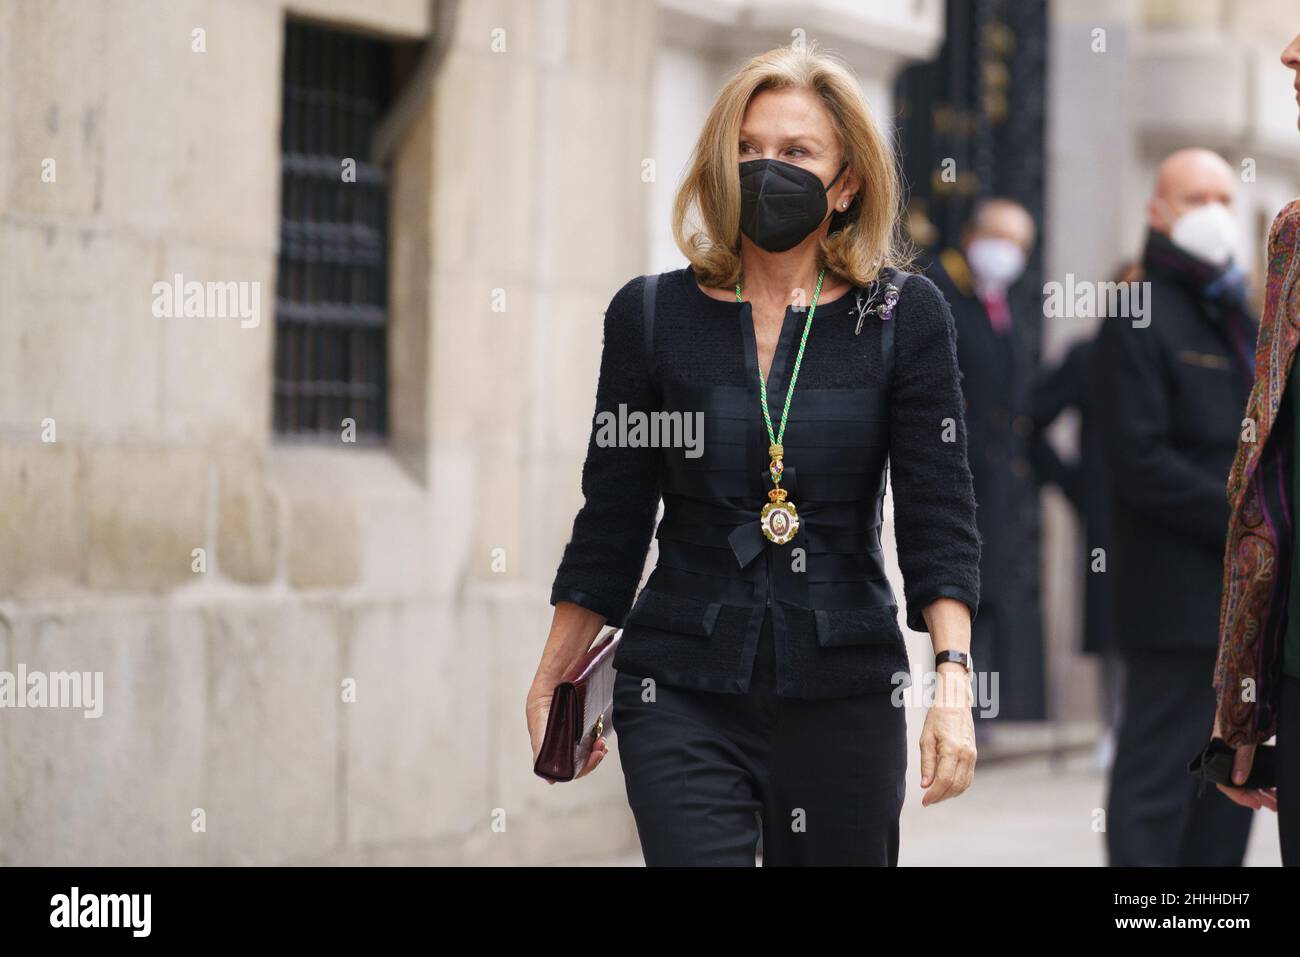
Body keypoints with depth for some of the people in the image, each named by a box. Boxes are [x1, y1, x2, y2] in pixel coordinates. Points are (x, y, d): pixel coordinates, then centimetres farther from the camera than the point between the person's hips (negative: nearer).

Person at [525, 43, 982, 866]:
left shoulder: (904, 318, 1)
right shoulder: (653, 316, 3)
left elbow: (940, 516, -4)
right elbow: (611, 521, 10)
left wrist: (953, 680, -16)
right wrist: (553, 680, 12)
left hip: (846, 695, 0)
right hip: (682, 695, 0)